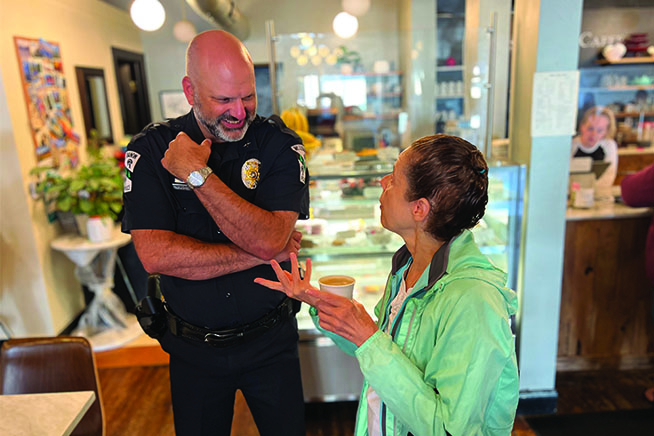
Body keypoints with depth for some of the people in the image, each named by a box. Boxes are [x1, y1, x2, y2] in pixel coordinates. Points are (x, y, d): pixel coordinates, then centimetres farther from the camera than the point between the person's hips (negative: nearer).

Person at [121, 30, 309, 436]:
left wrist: (197, 174, -25)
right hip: (193, 347, 1)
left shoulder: (280, 144, -12)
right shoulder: (150, 150, -10)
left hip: (271, 341, 0)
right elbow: (155, 255, -21)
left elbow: (269, 238, -25)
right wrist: (262, 254, -22)